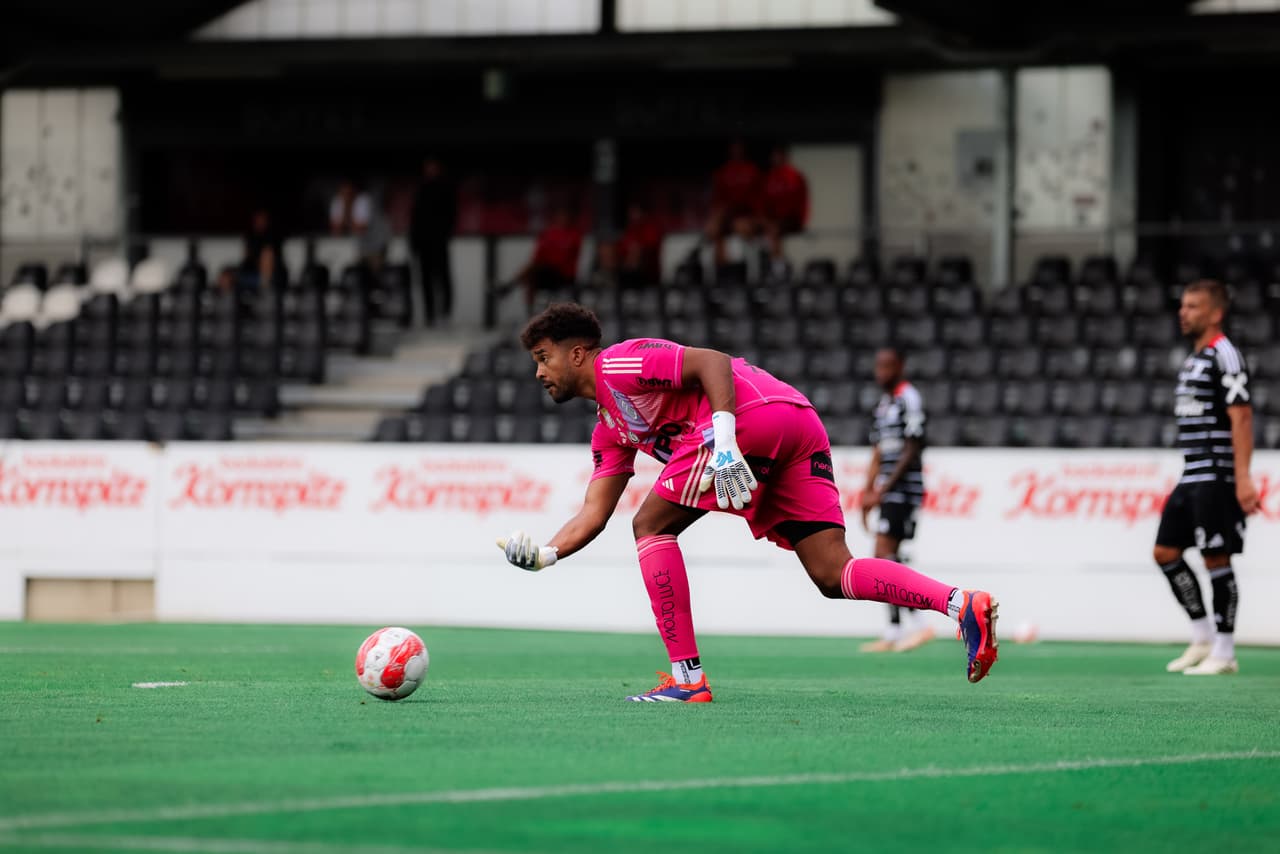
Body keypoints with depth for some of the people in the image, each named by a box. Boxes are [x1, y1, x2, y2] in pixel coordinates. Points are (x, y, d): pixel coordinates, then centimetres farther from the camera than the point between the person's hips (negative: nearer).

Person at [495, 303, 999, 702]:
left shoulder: (619, 364, 2)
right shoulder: (610, 430, 31)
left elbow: (712, 362, -10)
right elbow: (593, 514, 27)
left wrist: (724, 438, -22)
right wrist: (545, 554, 11)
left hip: (756, 411, -10)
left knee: (652, 525, -1)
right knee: (832, 576, -1)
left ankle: (687, 678, -5)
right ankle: (962, 604, -19)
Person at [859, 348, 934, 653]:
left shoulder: (909, 399, -9)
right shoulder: (884, 403, 18)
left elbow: (911, 451, -14)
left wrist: (883, 490, -16)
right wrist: (868, 493, 14)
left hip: (904, 488, -9)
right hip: (887, 493, 9)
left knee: (884, 556, -17)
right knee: (885, 560, 6)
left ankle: (916, 624, -16)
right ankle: (894, 633, 8)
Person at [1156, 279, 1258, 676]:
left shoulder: (1224, 355, -10)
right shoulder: (1193, 359, 19)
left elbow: (1241, 417, -17)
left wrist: (1243, 478, -23)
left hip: (1216, 476, -9)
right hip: (1191, 477, 9)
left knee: (1216, 558, -6)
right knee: (1166, 552, 7)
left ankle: (1224, 653, 1)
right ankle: (1202, 638, 16)